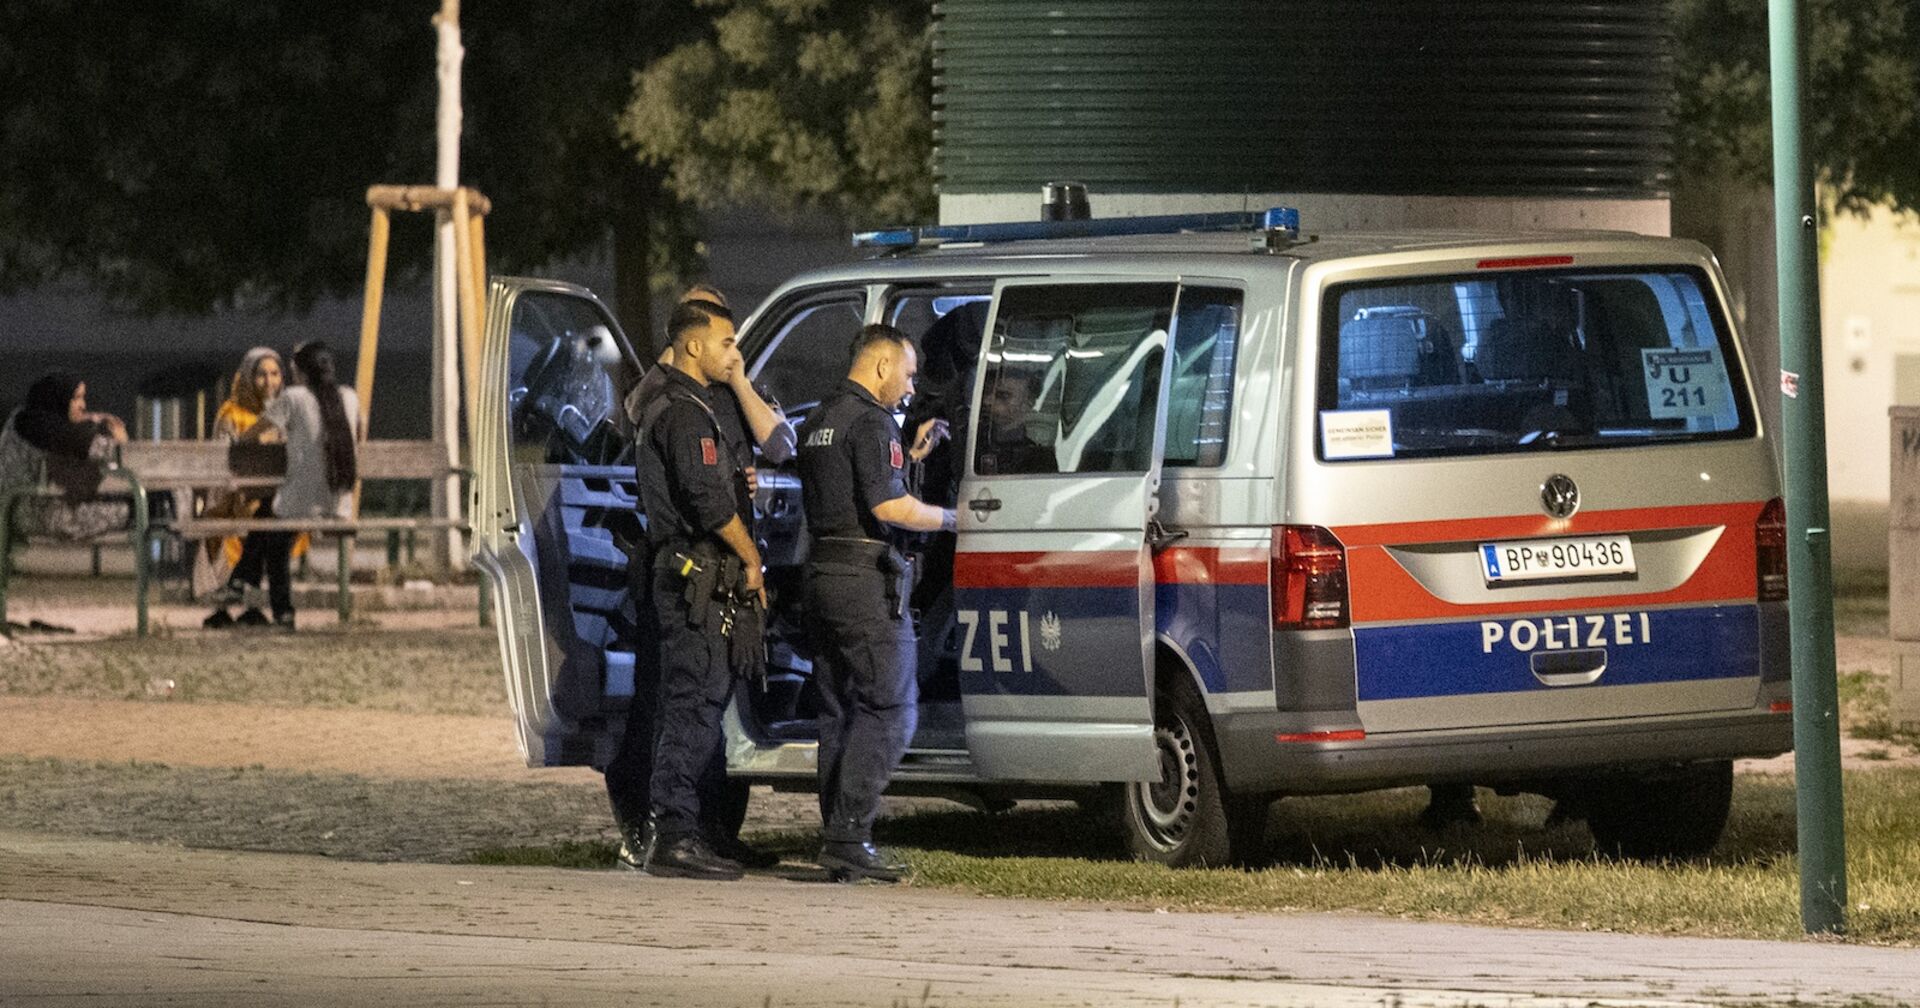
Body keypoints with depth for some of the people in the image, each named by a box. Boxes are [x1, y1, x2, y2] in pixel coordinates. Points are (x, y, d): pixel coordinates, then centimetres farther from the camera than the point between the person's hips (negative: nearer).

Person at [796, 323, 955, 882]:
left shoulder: (820, 419, 17)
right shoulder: (871, 421, -12)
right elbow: (887, 506, -20)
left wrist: (910, 454, 23)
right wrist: (951, 517, -7)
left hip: (822, 573, 9)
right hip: (867, 581, -9)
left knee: (839, 711, 11)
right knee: (889, 709, -8)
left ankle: (837, 839, 10)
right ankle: (849, 835, -15)